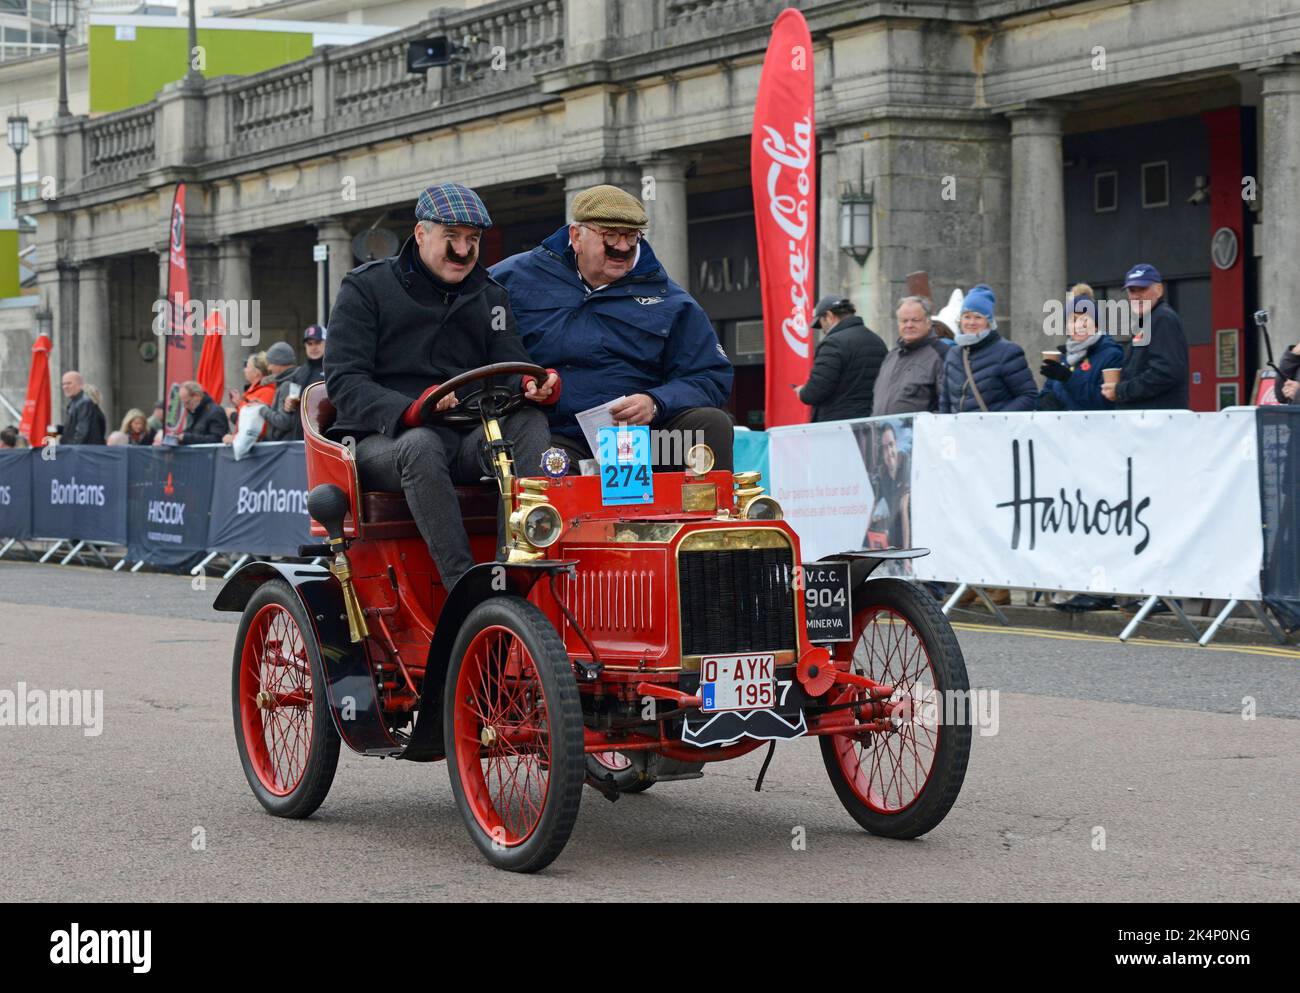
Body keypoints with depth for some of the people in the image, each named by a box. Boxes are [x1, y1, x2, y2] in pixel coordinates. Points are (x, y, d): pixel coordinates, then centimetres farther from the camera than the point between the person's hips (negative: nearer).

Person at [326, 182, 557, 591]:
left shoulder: (489, 296, 18)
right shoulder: (367, 287, 3)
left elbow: (509, 369, 8)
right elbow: (344, 381, -7)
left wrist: (530, 386, -20)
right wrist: (409, 410, -27)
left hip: (465, 440, 4)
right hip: (382, 439, -4)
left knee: (528, 421, -26)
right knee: (421, 446, -38)